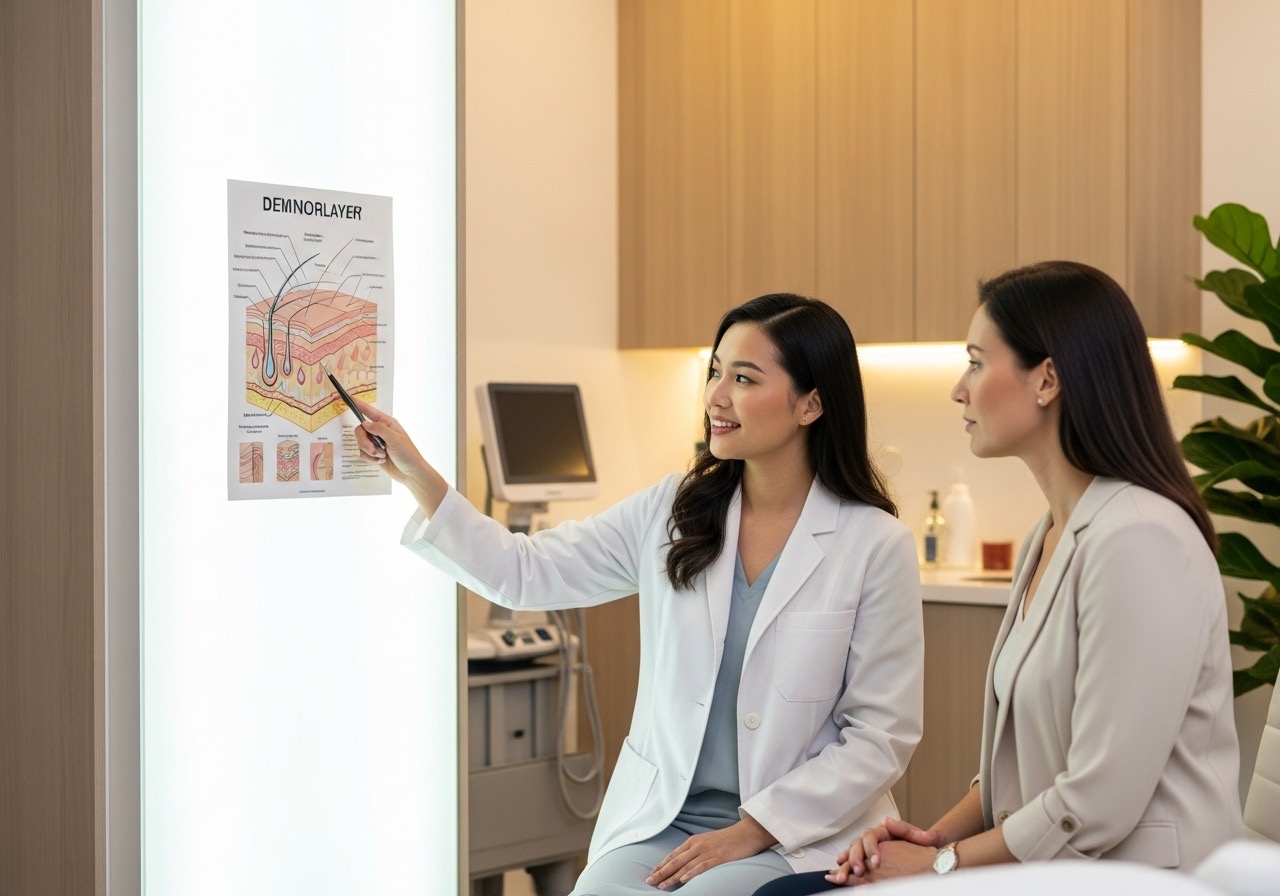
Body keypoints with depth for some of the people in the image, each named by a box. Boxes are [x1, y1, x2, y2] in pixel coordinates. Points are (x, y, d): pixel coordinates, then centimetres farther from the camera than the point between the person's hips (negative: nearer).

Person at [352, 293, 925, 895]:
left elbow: (882, 734, -6)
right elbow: (525, 574, 4)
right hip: (659, 822, 3)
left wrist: (749, 833, -12)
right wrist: (416, 477, -6)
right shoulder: (671, 511, 4)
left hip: (795, 838, -3)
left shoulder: (877, 545, -7)